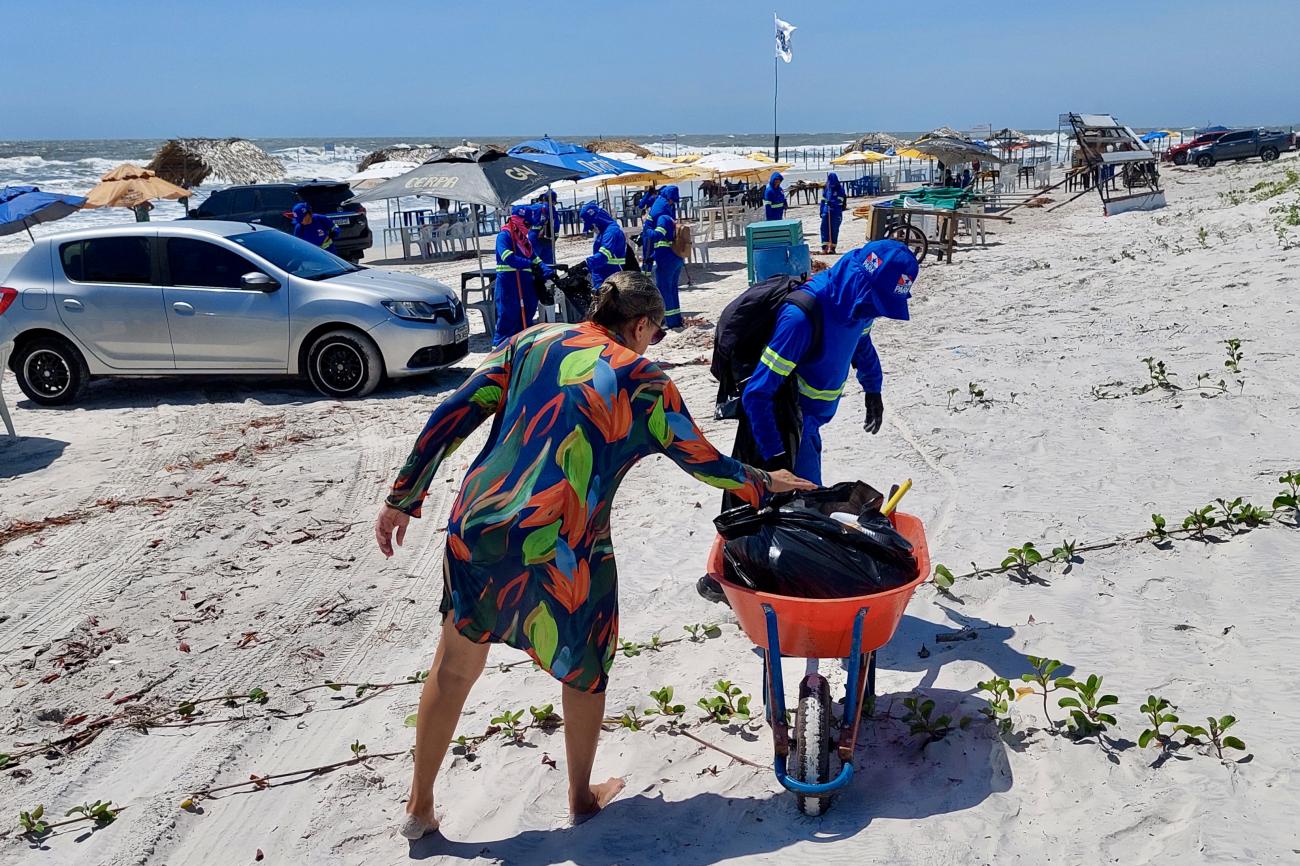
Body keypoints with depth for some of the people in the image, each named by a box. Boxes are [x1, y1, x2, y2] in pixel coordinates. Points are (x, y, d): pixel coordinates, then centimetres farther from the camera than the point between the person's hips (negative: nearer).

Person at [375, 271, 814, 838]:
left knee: (454, 668, 20)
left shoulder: (534, 341, 10)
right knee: (583, 668, 22)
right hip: (560, 553, -4)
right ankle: (582, 797, 40)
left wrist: (403, 498, 11)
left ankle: (419, 808, 34)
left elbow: (453, 415, 5)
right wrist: (766, 484, 27)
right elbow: (703, 461, 8)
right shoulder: (643, 382, 0)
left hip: (475, 526, 4)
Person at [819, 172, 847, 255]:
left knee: (834, 230, -1)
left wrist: (832, 202, -28)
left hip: (836, 213, -4)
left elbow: (840, 201, -12)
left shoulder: (840, 189, -3)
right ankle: (825, 246, -6)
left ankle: (832, 247, 5)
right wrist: (821, 211, 15)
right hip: (826, 211, 4)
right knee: (824, 228, -7)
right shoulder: (826, 189, 11)